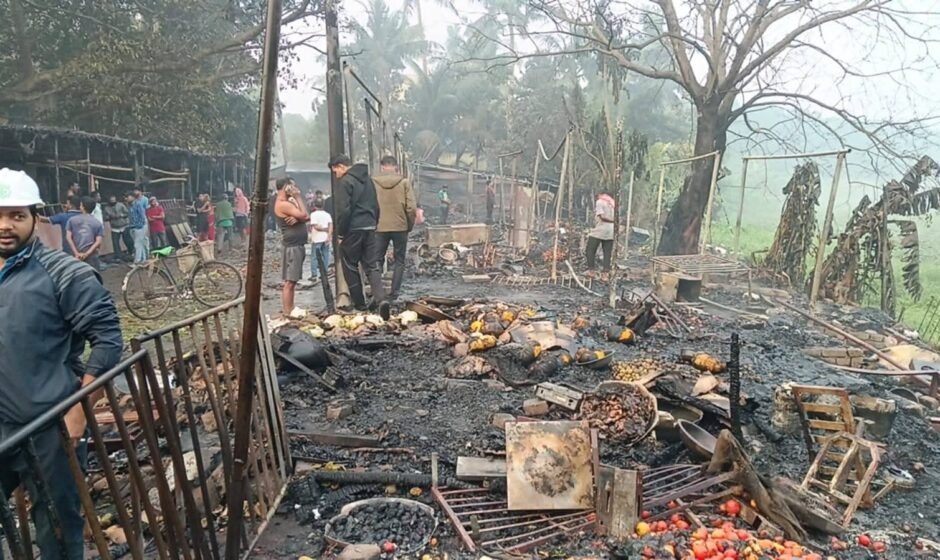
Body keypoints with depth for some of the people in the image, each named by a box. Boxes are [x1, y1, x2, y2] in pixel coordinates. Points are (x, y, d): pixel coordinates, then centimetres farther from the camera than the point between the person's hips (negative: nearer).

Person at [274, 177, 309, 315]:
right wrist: (298, 197, -10)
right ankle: (287, 313, -9)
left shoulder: (289, 202, 16)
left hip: (297, 246, 10)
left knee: (293, 281, 14)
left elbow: (307, 217, 9)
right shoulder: (282, 204, -14)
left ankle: (291, 311, 21)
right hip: (291, 246, -10)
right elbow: (304, 215, -20)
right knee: (289, 282, -10)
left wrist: (297, 218, -13)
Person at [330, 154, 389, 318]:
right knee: (373, 265, 3)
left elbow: (343, 210, -16)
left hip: (353, 230, -7)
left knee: (351, 267, 8)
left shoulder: (345, 182, -10)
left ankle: (359, 303, 14)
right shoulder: (367, 179, 15)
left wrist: (340, 232, -8)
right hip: (369, 228, 7)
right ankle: (380, 299, -14)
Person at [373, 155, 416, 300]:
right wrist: (410, 226, 7)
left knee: (377, 261, 10)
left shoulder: (373, 182, 0)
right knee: (399, 261, 10)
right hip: (400, 227, -1)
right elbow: (411, 208, -7)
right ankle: (394, 293, 5)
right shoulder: (404, 182, -3)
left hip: (380, 228, 1)